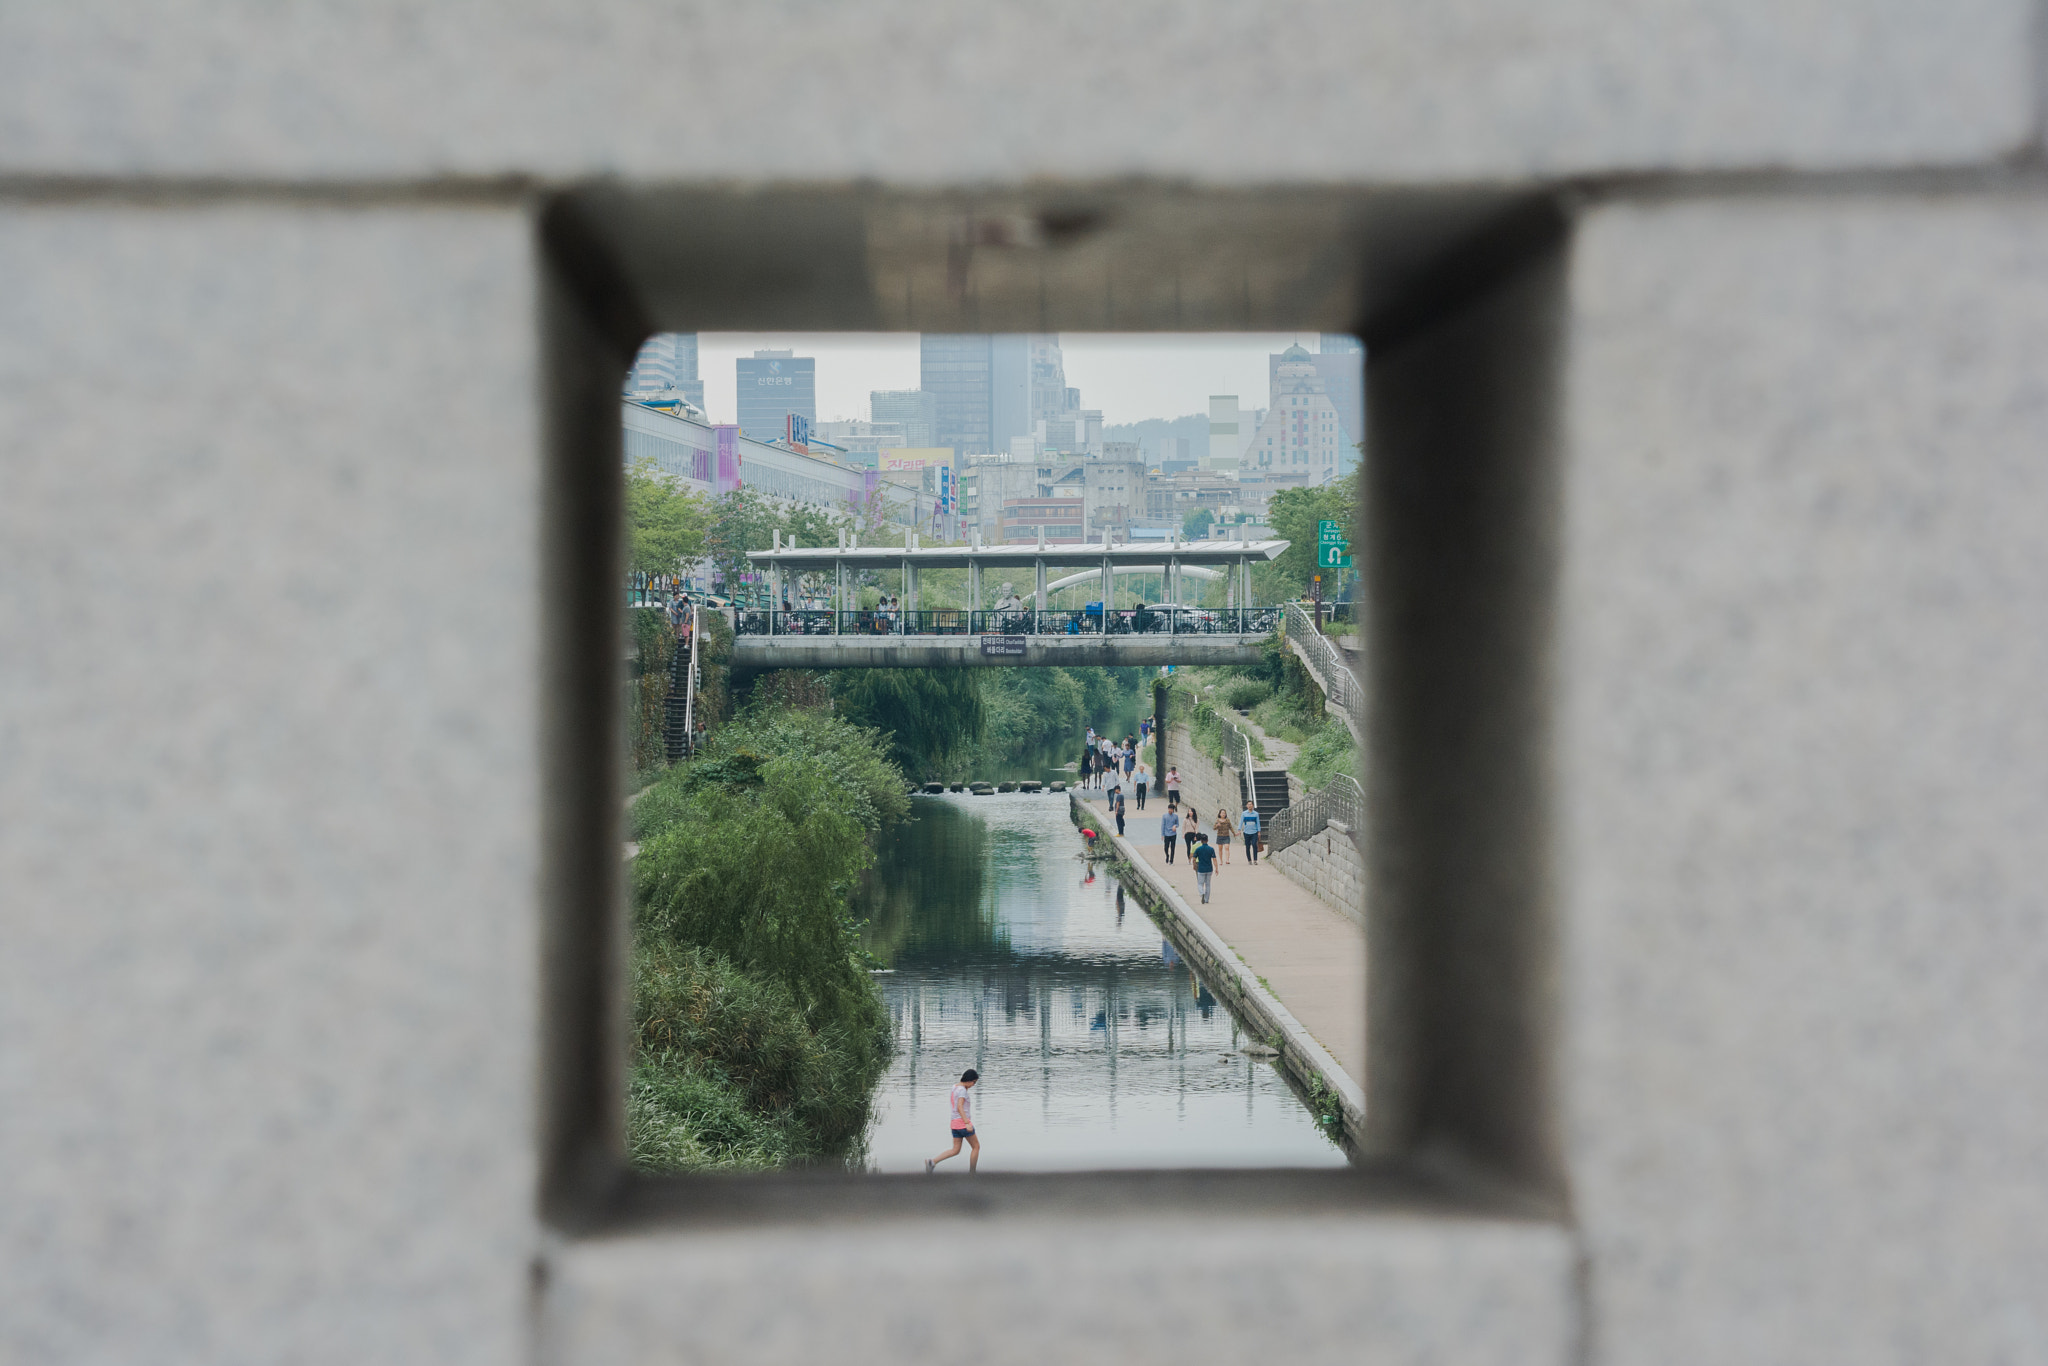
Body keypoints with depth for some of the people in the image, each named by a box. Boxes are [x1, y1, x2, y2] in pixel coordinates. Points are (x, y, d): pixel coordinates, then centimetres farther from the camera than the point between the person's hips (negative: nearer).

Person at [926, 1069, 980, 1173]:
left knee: (955, 1150, 8)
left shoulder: (955, 1087, 13)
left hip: (955, 1123, 8)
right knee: (976, 1147, 7)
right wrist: (967, 1123, -30)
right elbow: (959, 1107, -24)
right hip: (963, 1122, -8)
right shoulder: (962, 1090, -14)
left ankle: (932, 1162, -10)